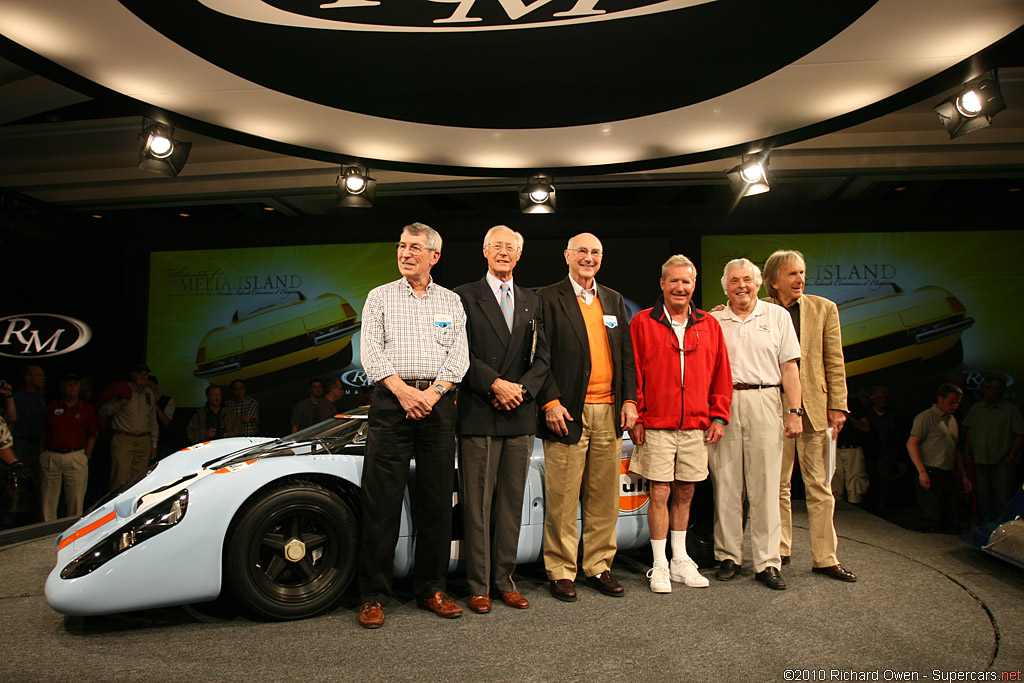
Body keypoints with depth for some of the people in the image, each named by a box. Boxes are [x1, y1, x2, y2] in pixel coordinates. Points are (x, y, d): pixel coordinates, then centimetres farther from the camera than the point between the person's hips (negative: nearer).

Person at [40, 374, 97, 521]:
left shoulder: (87, 409, 8)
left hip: (76, 458, -1)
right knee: (48, 500, 4)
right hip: (51, 457, 1)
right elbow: (43, 432, 13)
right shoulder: (51, 407, 11)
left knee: (76, 500, -1)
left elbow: (92, 436, 9)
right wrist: (42, 454, 5)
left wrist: (87, 455, -2)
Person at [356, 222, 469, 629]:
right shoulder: (380, 297, 11)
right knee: (381, 502, -2)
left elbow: (459, 355, 5)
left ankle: (431, 590, 18)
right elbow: (371, 352, 0)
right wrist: (403, 390, -13)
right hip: (391, 401, -1)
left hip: (438, 403, 2)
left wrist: (432, 393, -10)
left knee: (437, 502, 5)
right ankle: (374, 596, 8)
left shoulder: (451, 301, 14)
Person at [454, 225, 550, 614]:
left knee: (512, 502, 9)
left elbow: (541, 358, 10)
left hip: (520, 417, 4)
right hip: (478, 417, -4)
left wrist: (521, 389, -7)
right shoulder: (464, 297, 4)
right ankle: (478, 586, 11)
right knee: (477, 504, 0)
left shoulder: (531, 303, 17)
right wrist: (496, 384, -15)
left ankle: (504, 581, 20)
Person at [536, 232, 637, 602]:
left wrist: (629, 400, 6)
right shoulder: (548, 298, 0)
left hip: (609, 413, 5)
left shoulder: (614, 300, 17)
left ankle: (599, 566, 23)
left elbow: (626, 354, 16)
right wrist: (550, 402, -12)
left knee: (605, 498, 10)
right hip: (567, 413, -5)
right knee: (562, 500, 1)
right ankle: (561, 572, 14)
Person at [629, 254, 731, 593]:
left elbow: (721, 375, 12)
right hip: (656, 426, -3)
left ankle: (681, 561, 26)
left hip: (696, 426, 3)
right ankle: (660, 565, 13)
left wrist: (718, 416, 5)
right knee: (659, 493, -1)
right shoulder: (642, 323, 1)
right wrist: (635, 418, -6)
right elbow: (632, 374, -1)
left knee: (685, 493, 12)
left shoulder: (709, 325, 10)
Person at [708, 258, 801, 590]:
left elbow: (789, 367, 7)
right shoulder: (713, 321, 11)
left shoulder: (777, 316, 11)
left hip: (764, 403, 0)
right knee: (725, 484, 3)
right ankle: (729, 556, 14)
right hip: (722, 405, 1)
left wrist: (795, 411, -2)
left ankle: (767, 563, 7)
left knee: (765, 486, 0)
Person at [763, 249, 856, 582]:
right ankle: (779, 551, 22)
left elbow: (835, 363, 5)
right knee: (777, 486, 9)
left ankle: (824, 558, 14)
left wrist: (837, 406, -1)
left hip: (814, 409, 1)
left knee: (820, 488, 5)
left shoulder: (824, 309, 6)